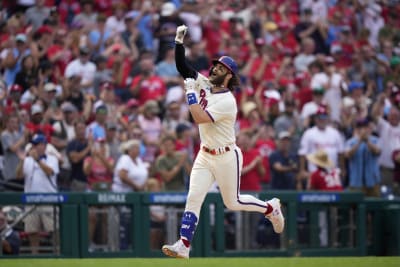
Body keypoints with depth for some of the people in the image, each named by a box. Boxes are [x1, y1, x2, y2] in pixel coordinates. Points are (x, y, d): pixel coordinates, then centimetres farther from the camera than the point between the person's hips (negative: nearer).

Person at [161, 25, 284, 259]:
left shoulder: (227, 101, -21)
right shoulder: (204, 84, 2)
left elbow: (200, 118, -31)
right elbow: (182, 67, 2)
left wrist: (191, 93, -23)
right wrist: (179, 42, -11)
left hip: (226, 158, -6)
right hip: (205, 156, 6)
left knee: (232, 203, 7)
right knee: (193, 199, -8)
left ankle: (271, 208, 32)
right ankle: (183, 245, -13)